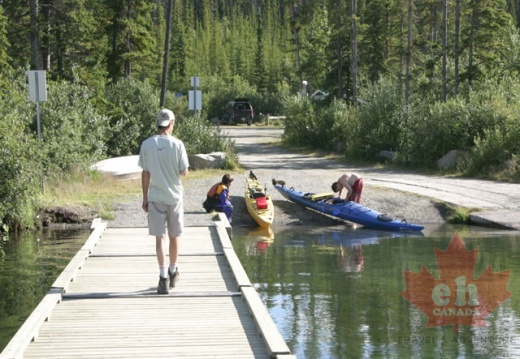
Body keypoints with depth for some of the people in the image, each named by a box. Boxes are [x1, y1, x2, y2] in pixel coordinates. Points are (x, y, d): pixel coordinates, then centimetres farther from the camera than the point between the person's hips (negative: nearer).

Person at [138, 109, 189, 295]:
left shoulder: (147, 145, -4)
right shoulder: (177, 144, -7)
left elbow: (145, 174, -1)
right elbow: (184, 172, -5)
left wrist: (145, 198, 7)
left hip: (155, 198, 0)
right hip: (175, 196, 0)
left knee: (160, 237, -2)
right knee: (174, 236, 15)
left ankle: (163, 277, -12)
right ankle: (173, 271, 31)